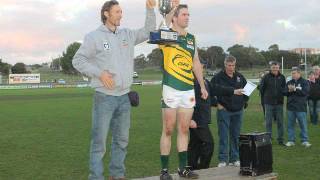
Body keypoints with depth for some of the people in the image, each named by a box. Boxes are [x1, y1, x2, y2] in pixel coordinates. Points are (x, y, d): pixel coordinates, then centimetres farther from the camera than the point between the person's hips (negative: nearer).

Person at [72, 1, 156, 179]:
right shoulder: (94, 36, -4)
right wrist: (99, 73, -15)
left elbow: (149, 32, 19)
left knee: (122, 139, 13)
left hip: (124, 97, 6)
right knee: (99, 140, -3)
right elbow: (78, 60, -5)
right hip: (104, 97, -6)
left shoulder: (127, 34, 11)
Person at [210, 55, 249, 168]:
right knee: (223, 136, -3)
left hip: (238, 111, 4)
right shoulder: (218, 77, -7)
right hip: (224, 111, -4)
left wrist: (244, 102, 14)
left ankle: (234, 159, 19)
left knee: (236, 136, 10)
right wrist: (217, 104, -8)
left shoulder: (239, 77, 8)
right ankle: (223, 160, 3)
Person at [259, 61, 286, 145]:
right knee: (268, 122, 3)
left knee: (280, 122, 6)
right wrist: (265, 97, 6)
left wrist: (281, 96, 4)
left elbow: (285, 89, 13)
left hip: (279, 103, 2)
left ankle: (280, 139, 14)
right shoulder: (266, 77, -3)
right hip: (269, 103, -2)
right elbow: (261, 89, 4)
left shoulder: (282, 77, 4)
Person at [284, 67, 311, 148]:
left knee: (303, 125, 1)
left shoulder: (304, 82, -1)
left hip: (301, 107, -4)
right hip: (290, 107, 4)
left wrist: (295, 89, -18)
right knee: (290, 125, 8)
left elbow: (305, 92, -14)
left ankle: (305, 141, 10)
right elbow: (285, 93, 5)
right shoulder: (289, 83, 11)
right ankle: (291, 140, 16)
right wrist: (289, 90, -15)